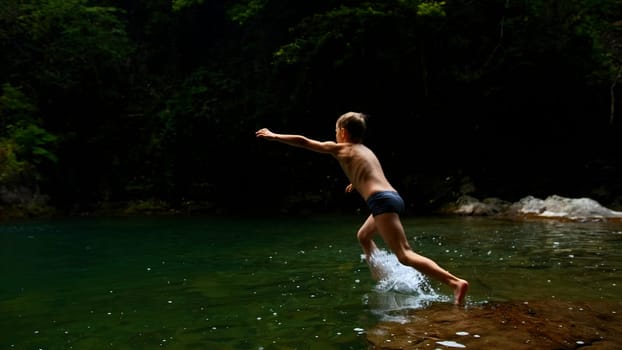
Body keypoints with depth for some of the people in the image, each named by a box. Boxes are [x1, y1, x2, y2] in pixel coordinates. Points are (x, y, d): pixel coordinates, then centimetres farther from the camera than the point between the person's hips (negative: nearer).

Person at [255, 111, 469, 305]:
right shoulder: (365, 151, 28)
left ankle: (456, 282, -23)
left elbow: (304, 141, 15)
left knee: (404, 255, -12)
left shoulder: (340, 149, 8)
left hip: (382, 201, -8)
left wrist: (275, 136, 26)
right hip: (393, 197, 8)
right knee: (363, 236, 30)